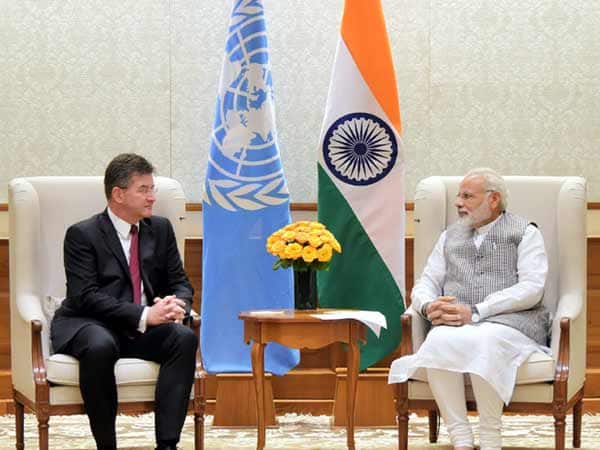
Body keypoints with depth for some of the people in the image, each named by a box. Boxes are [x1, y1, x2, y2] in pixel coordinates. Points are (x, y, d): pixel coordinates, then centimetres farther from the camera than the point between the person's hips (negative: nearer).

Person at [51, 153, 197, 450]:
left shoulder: (161, 229, 11)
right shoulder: (82, 235, -7)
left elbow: (180, 283, 13)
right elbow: (86, 296, -17)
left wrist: (177, 305, -14)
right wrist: (143, 315, -27)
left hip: (144, 327, 5)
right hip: (87, 325, -5)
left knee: (185, 338, -25)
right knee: (100, 346, -39)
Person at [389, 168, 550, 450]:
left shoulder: (525, 233, 10)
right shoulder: (450, 236, 26)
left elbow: (531, 289, -5)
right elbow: (424, 285, 20)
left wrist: (475, 312, -14)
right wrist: (429, 306, -6)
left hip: (510, 322, -3)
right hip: (455, 324, 3)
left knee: (484, 341, -39)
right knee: (439, 340, -34)